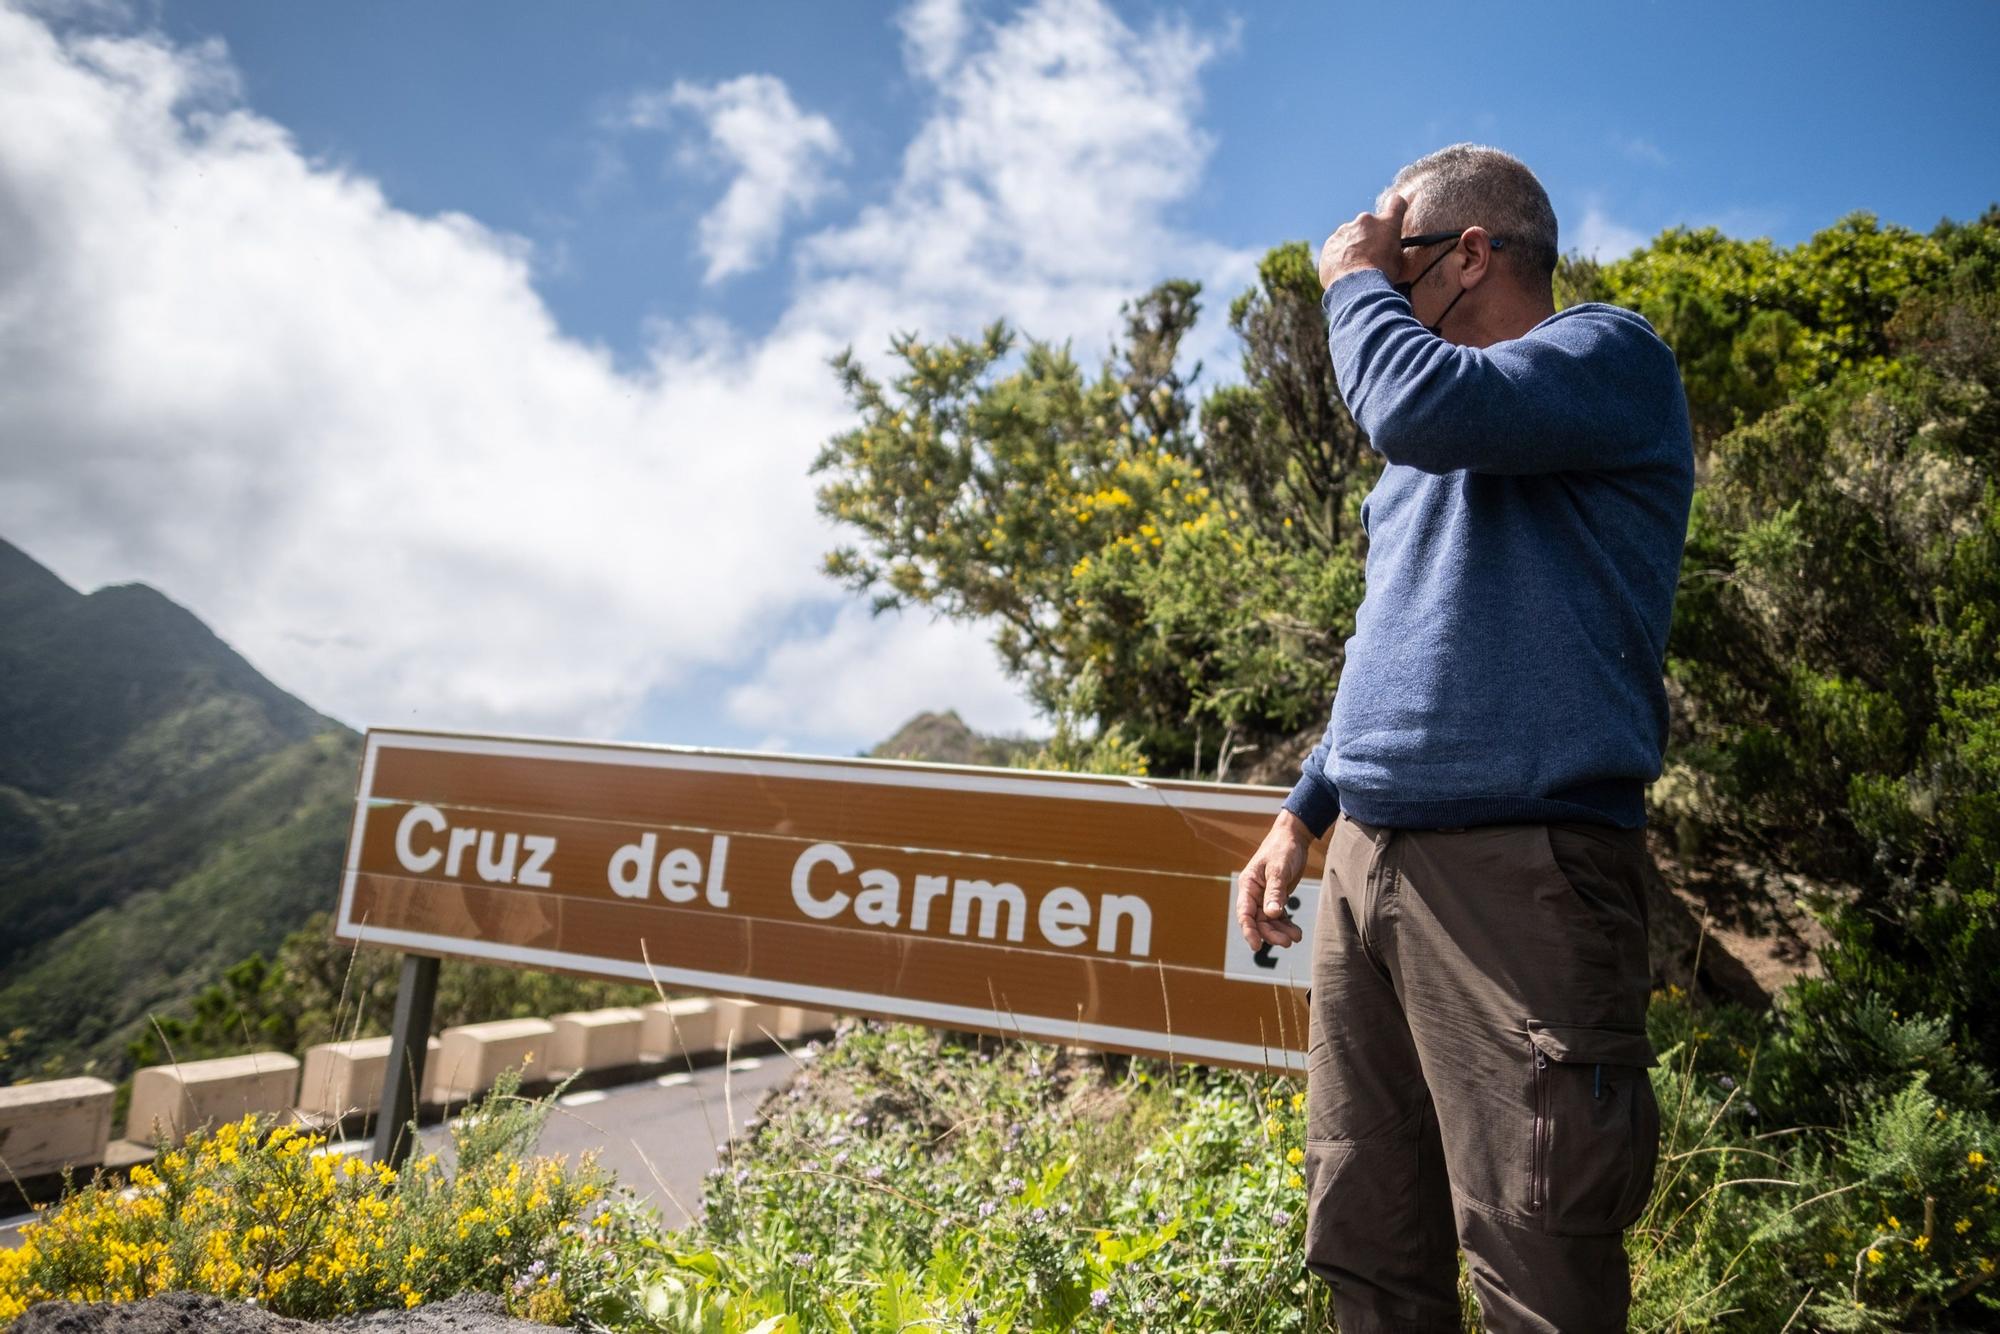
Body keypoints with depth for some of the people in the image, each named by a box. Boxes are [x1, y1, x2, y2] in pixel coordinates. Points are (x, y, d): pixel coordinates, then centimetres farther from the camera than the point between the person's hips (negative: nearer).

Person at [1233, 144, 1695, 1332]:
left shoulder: (1610, 353, -1)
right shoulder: (1443, 446, 23)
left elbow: (1422, 407, -22)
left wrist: (1352, 278, -2)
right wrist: (1304, 812, 20)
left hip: (1517, 871, -8)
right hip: (1366, 863, 8)